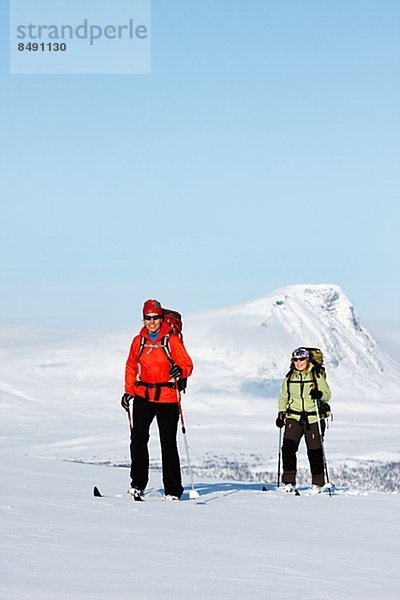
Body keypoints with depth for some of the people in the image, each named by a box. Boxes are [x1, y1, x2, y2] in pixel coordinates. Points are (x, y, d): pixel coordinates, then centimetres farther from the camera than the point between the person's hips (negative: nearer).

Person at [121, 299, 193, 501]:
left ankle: (173, 491, 6)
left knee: (168, 444, -1)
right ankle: (138, 484, 2)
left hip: (167, 398, -3)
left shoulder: (172, 340, -3)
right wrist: (129, 391, 11)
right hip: (143, 396, 3)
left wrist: (180, 371, -28)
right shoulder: (139, 341, 8)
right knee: (138, 439, -8)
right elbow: (131, 367, 19)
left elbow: (187, 365, -6)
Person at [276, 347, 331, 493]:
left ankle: (317, 484, 16)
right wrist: (281, 414, 7)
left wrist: (319, 394, -24)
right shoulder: (289, 378, 8)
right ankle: (289, 482, -10)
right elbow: (283, 397, 19)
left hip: (313, 419, -2)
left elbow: (327, 395, -2)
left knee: (315, 451, 2)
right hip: (294, 417, 2)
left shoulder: (317, 376, -1)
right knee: (288, 447, -14)